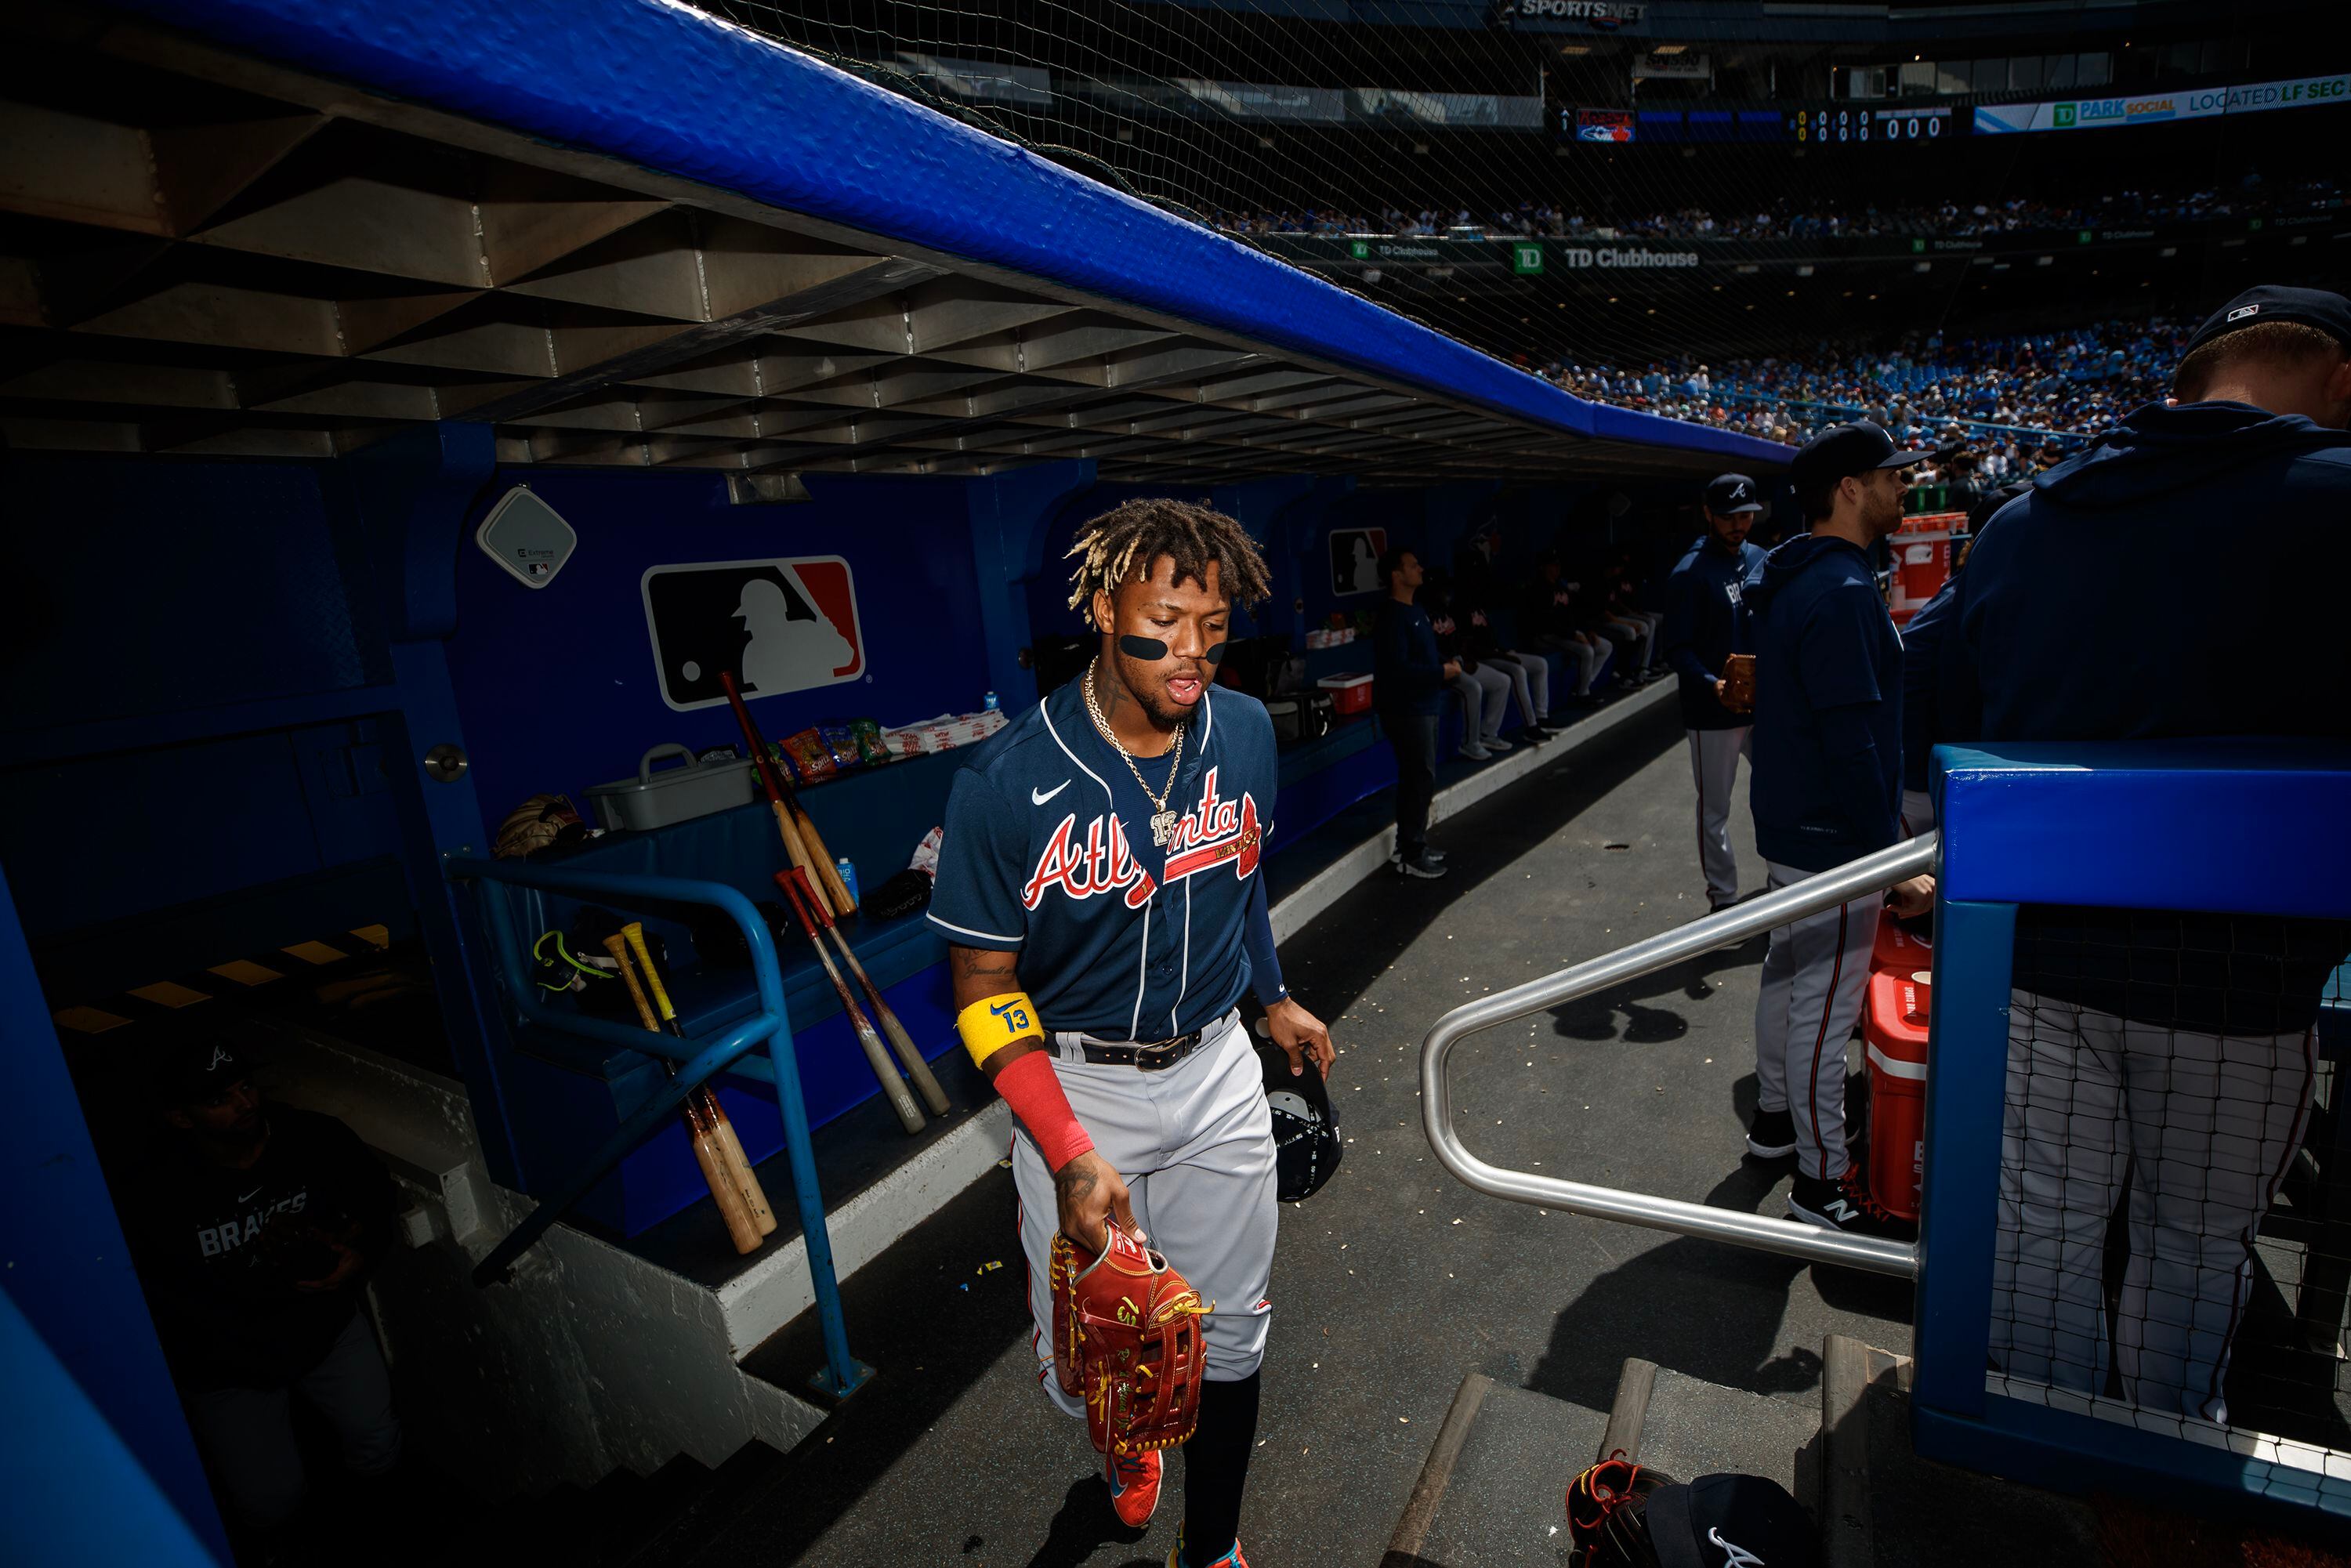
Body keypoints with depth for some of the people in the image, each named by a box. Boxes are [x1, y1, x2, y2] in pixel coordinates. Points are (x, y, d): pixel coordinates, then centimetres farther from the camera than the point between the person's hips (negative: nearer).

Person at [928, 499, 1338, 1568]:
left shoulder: (1245, 732, -8)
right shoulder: (1007, 784, -22)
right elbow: (984, 988, -15)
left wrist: (1274, 1000, 20)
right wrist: (1071, 1157, -23)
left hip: (1214, 1069, 3)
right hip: (1074, 1086, -3)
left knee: (1229, 1336, 15)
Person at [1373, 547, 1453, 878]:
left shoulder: (1416, 611, 14)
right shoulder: (1392, 618, -18)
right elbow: (1397, 668, -25)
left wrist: (1446, 663, 5)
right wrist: (1441, 672, -18)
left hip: (1423, 707, 10)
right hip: (1406, 711, -10)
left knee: (1418, 779, 16)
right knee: (1421, 780, -6)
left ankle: (1412, 845, 27)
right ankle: (1410, 857, 2)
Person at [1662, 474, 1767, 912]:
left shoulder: (1761, 561, 8)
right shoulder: (1689, 573, -11)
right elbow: (1678, 649, -14)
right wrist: (1712, 684, -30)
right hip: (1713, 712, -6)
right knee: (1715, 811, 6)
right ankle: (1723, 899, 19)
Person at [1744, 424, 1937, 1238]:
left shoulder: (1796, 582, 11)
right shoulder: (1842, 592, -21)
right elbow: (1853, 743, -26)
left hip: (1793, 826, 11)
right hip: (1834, 840, -10)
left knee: (1788, 976, 21)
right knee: (1825, 1007, 1)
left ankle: (1775, 1116, 38)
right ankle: (1822, 1179, 15)